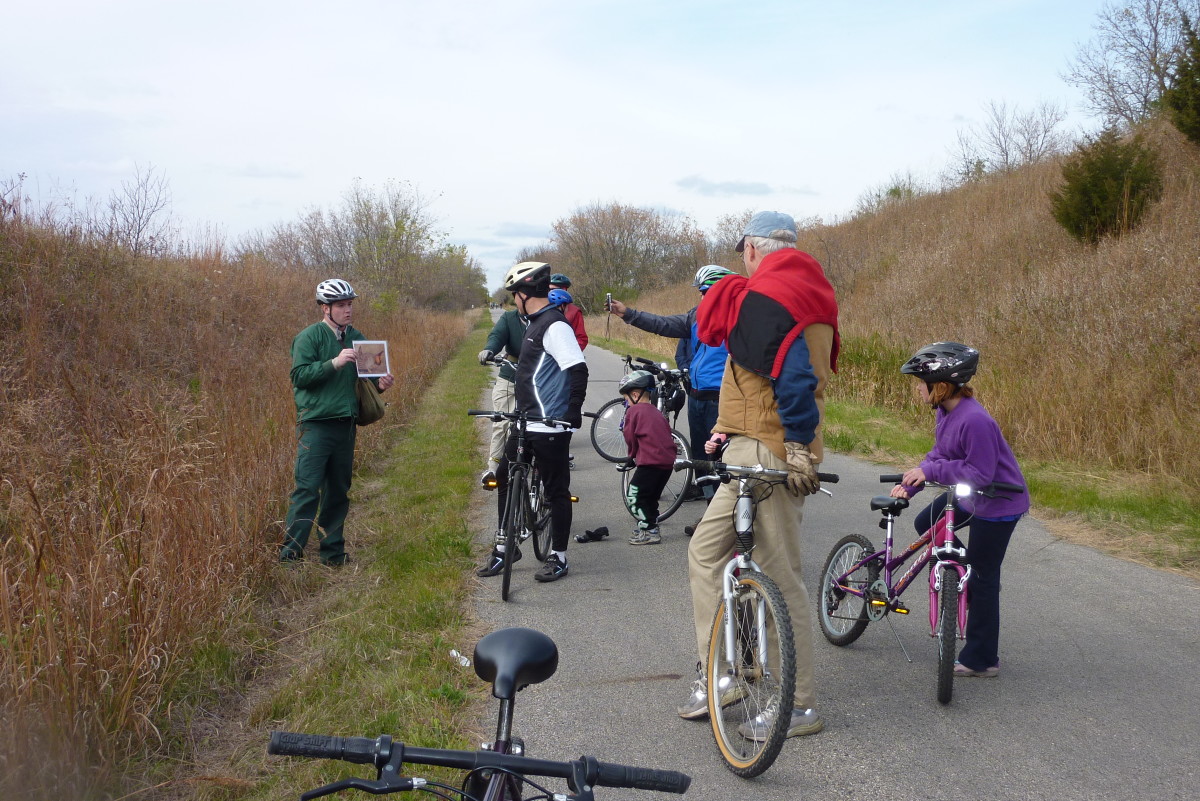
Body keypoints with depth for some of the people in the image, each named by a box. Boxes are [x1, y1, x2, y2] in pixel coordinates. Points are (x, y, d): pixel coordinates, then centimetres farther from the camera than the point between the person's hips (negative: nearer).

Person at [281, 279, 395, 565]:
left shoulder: (356, 337, 12)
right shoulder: (309, 337, -5)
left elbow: (363, 375, 21)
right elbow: (299, 375, -15)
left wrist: (379, 382, 0)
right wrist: (334, 362, -24)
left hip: (346, 423, 6)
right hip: (316, 423, -6)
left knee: (339, 490, 10)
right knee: (307, 488, -8)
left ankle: (333, 552, 18)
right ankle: (290, 553, -4)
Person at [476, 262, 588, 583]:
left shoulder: (554, 326, -16)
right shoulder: (537, 323, 14)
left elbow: (578, 370, -23)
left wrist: (573, 414, -23)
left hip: (551, 427, -10)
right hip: (527, 423, 10)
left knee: (556, 490, 1)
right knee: (504, 479, 14)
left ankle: (558, 557, 13)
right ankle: (504, 548, 25)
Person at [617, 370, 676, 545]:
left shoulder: (634, 410, -3)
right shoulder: (656, 412, 20)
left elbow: (630, 437, -1)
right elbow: (667, 433, 19)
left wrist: (633, 454, 18)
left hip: (649, 462, -8)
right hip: (668, 460, 8)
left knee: (635, 496, 1)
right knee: (651, 496, 20)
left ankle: (650, 531, 0)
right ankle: (651, 528, 27)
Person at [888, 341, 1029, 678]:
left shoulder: (974, 420, -30)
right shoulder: (944, 411, -1)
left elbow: (980, 474, -28)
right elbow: (940, 455, 8)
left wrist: (929, 471, -25)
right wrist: (909, 486, -3)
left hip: (997, 503, -9)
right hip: (969, 496, 9)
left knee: (983, 578, 0)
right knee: (925, 523, 15)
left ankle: (981, 660, 12)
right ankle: (971, 584, 25)